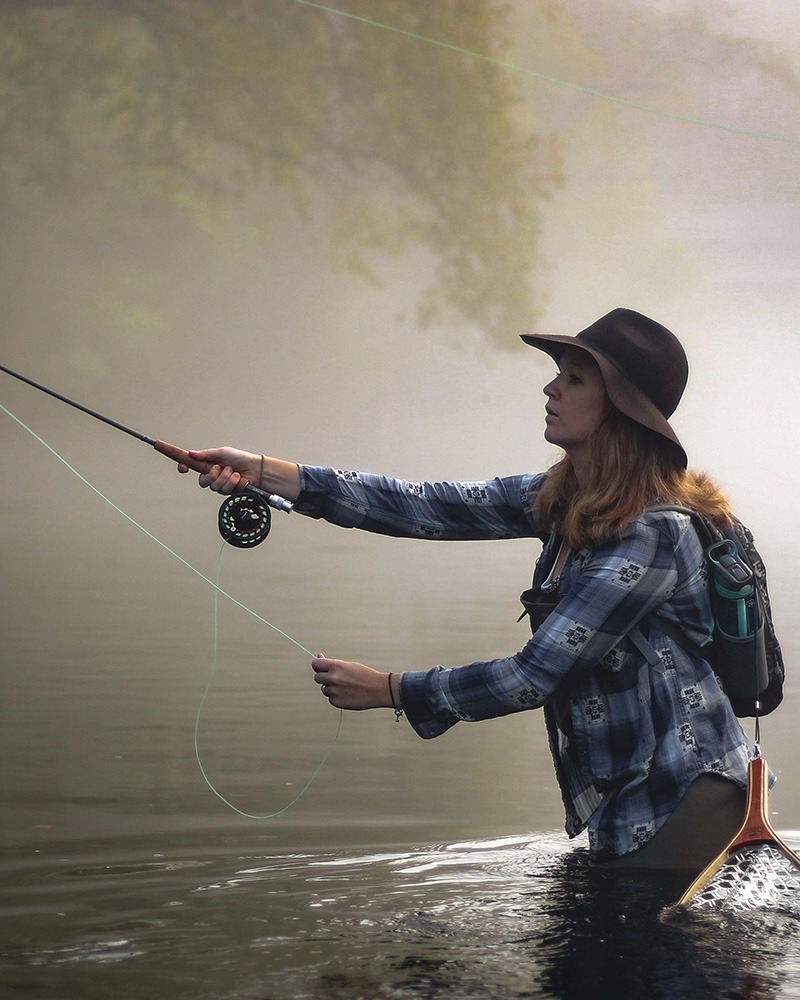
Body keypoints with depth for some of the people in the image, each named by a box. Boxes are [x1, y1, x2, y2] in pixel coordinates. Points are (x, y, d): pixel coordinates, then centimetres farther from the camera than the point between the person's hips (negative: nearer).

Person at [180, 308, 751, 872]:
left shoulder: (653, 533, -22)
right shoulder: (564, 500, 5)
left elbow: (536, 675, -21)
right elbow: (424, 508, 2)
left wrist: (388, 690, -12)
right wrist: (260, 472, -3)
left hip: (682, 804, -8)